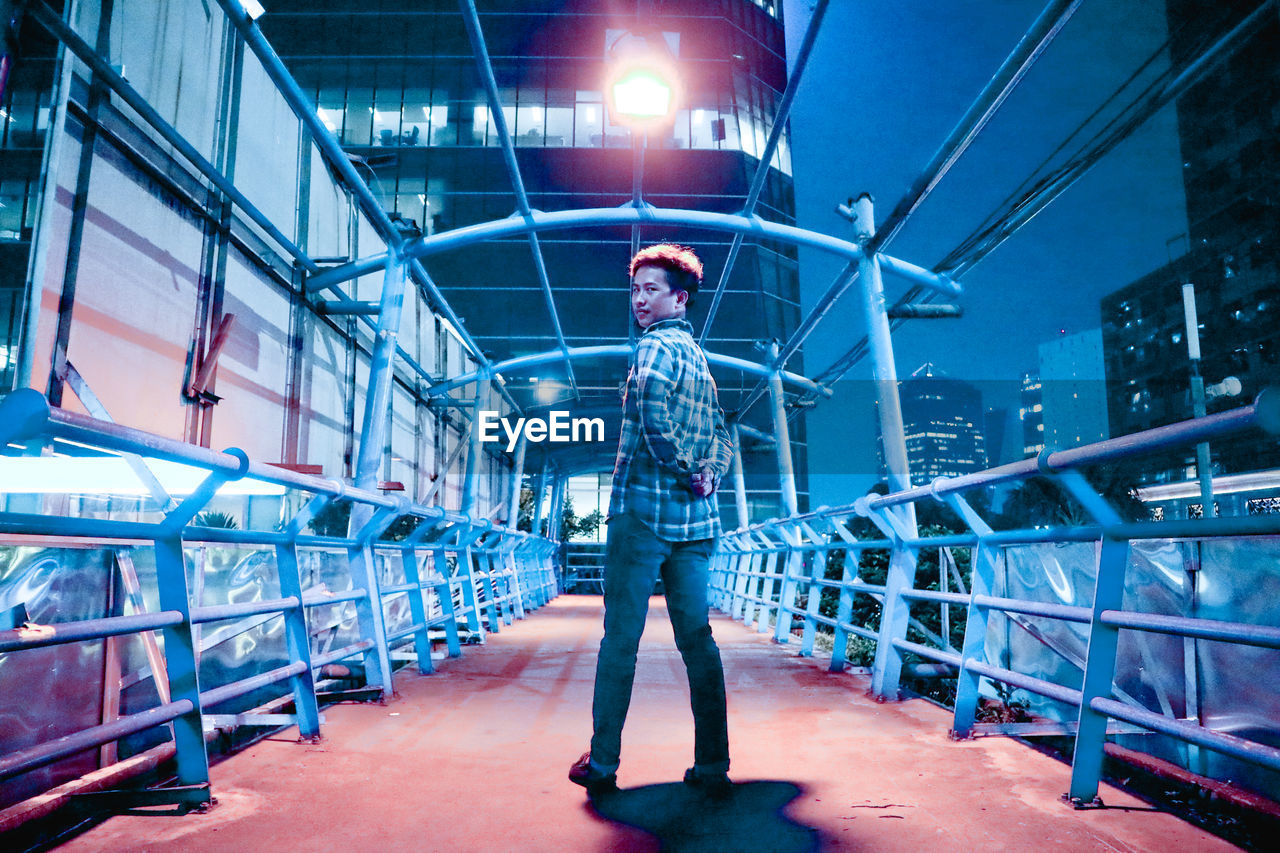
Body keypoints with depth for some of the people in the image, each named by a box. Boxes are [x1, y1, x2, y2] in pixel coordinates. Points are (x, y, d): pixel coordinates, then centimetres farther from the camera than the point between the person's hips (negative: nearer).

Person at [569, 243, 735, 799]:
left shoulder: (656, 346, -6)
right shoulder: (699, 357, 20)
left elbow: (652, 412, -24)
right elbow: (722, 434, 21)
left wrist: (684, 471, -12)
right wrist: (709, 474, 6)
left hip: (645, 508, -7)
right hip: (696, 520, 7)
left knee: (621, 639, 0)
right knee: (697, 638, 8)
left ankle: (602, 765, 9)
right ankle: (713, 768, 12)